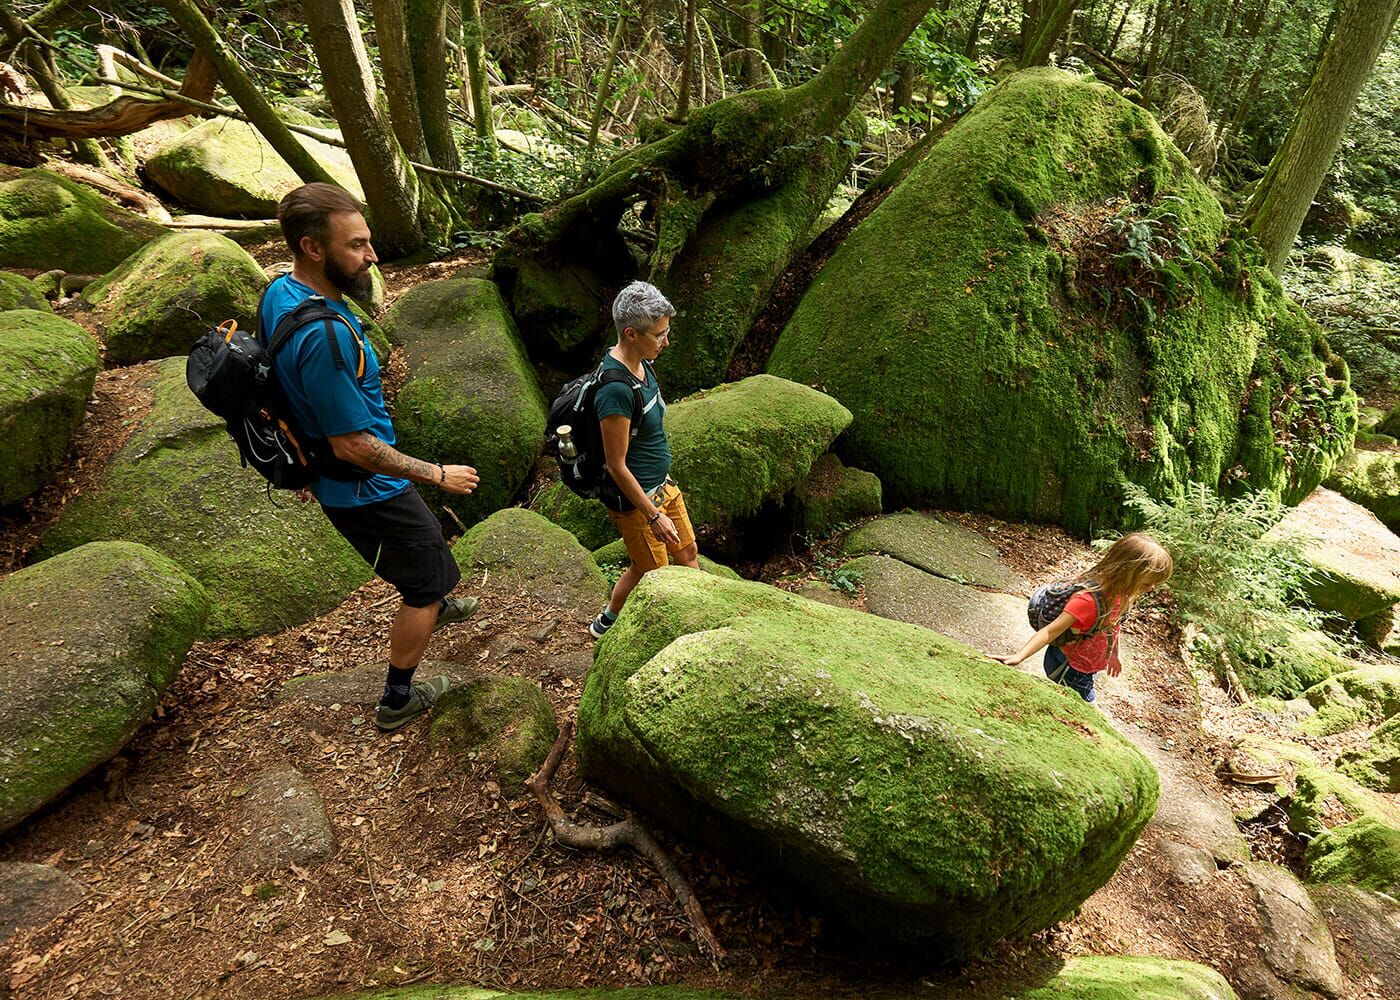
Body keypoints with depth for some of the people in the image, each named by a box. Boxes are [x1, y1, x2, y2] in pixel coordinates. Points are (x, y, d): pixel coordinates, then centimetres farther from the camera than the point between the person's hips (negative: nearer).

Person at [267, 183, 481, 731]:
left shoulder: (280, 290, -5)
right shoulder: (323, 336, -36)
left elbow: (297, 394, 10)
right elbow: (352, 445, -30)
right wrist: (439, 475, -19)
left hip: (334, 477, 9)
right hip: (367, 489, -9)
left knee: (420, 542, 33)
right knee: (425, 585, 10)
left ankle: (431, 607, 62)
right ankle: (397, 701, 26)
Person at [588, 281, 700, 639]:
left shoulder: (640, 364, -1)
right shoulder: (616, 390, -32)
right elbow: (617, 466, -26)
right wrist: (653, 515, -20)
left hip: (662, 485, 9)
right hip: (636, 498, -9)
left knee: (688, 553, 20)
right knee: (650, 573, 12)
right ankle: (605, 623, 37)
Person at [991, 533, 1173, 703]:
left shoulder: (1119, 592, -9)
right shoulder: (1088, 599, -35)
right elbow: (1051, 631, -37)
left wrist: (1113, 654, 24)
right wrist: (1019, 656, -47)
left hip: (1086, 667, 9)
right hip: (1067, 668, -9)